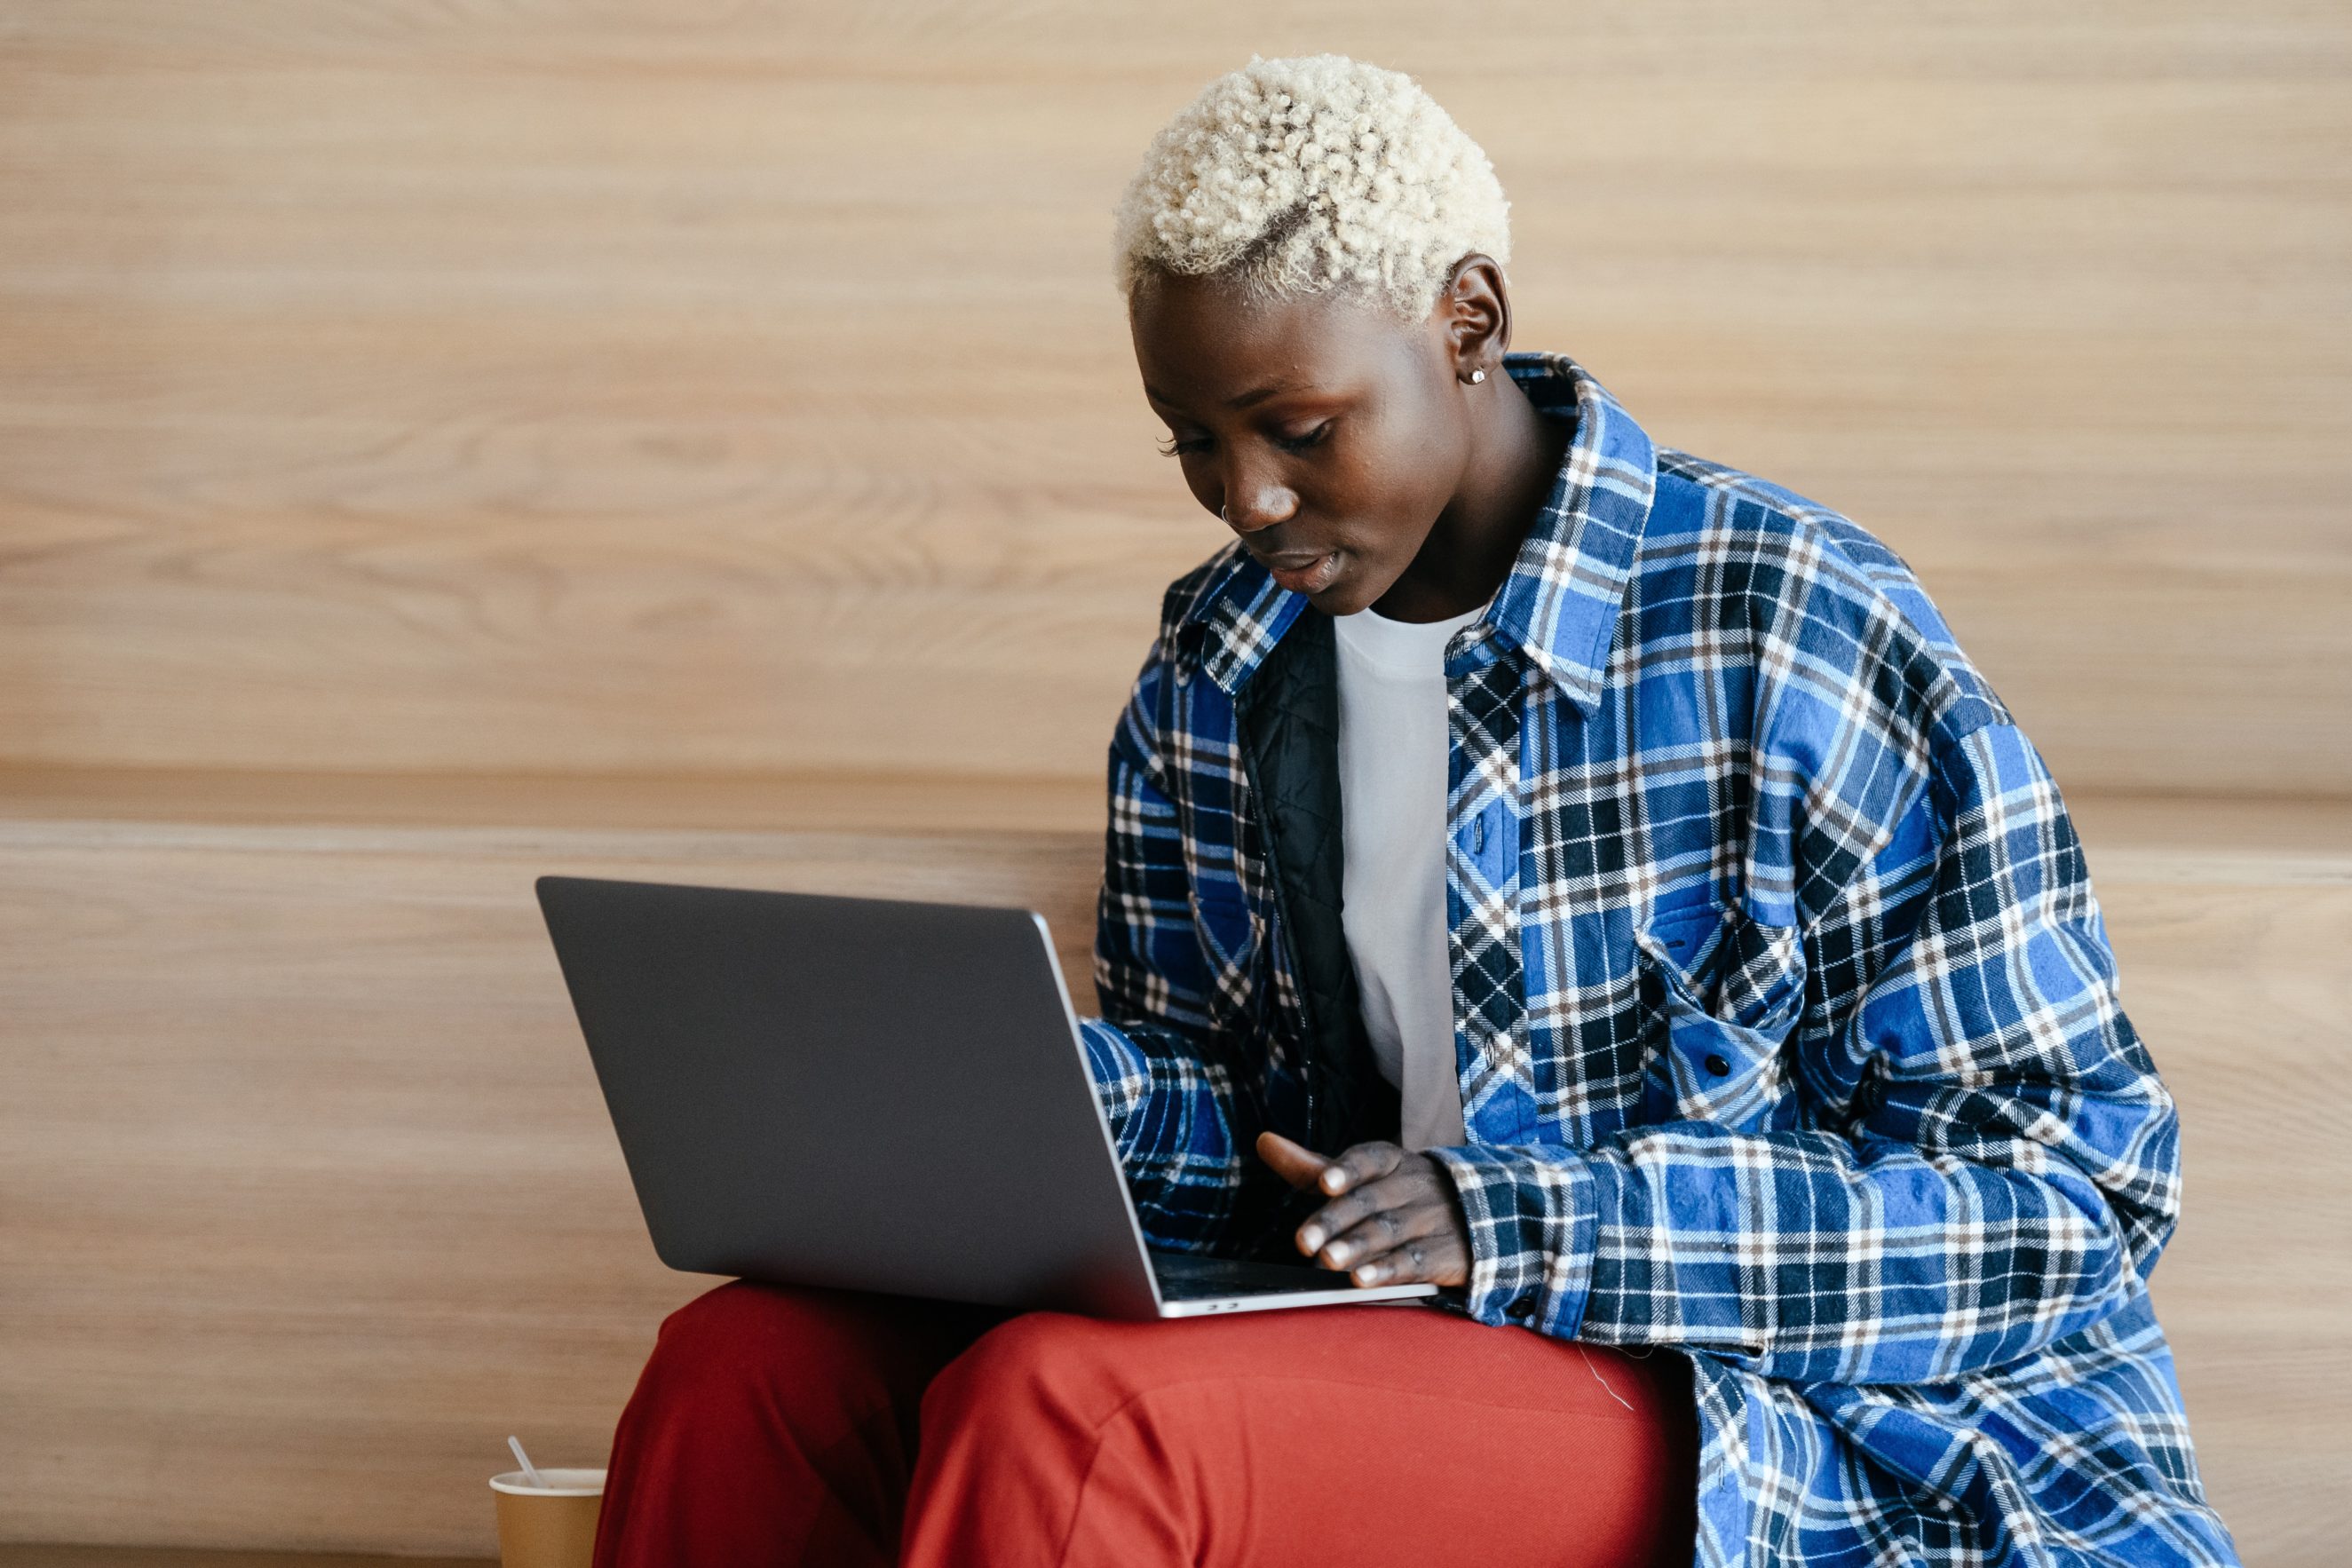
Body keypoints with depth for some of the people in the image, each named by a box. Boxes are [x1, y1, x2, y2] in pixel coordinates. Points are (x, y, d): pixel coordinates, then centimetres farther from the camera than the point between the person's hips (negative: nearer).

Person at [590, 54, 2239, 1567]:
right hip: (1376, 1345, 7)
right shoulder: (1215, 667, 11)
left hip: (1768, 1428, -6)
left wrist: (1518, 1223, -22)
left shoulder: (1802, 647, -11)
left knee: (1062, 1416, -32)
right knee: (745, 1367, -16)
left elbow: (2072, 1188, -12)